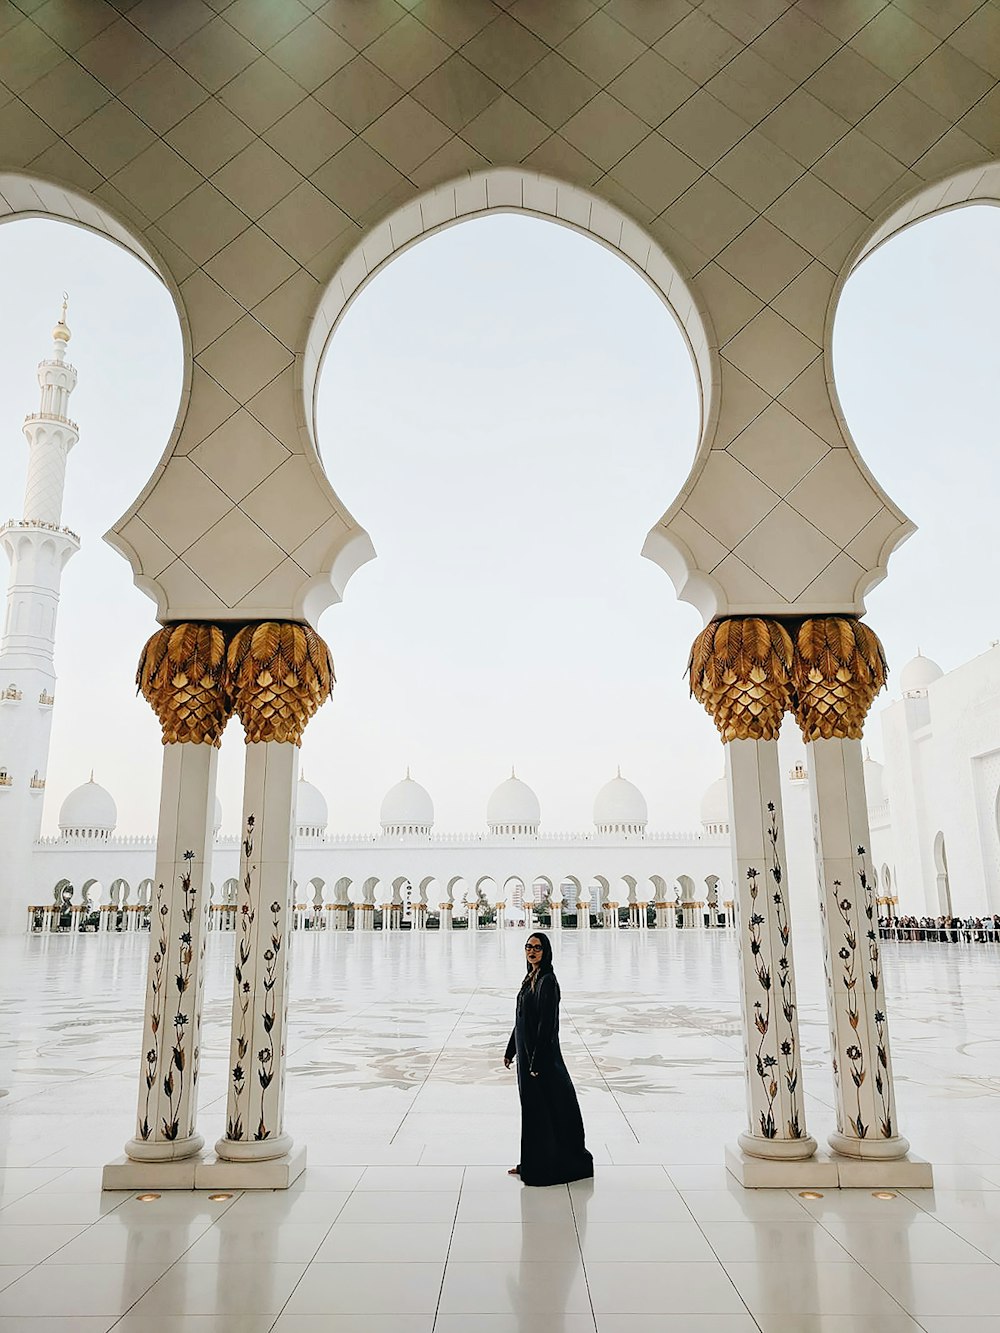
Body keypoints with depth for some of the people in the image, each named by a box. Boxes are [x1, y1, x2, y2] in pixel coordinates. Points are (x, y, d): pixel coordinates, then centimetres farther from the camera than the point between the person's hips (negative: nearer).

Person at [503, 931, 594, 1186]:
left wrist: (537, 1061, -22)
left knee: (543, 1107, 0)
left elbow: (547, 1024, -21)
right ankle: (531, 1163, 26)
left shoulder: (547, 981, -17)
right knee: (531, 1106, 15)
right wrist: (510, 1050, 19)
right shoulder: (530, 978, 10)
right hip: (526, 1052, 9)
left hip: (542, 1054, -9)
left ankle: (547, 1167, 11)